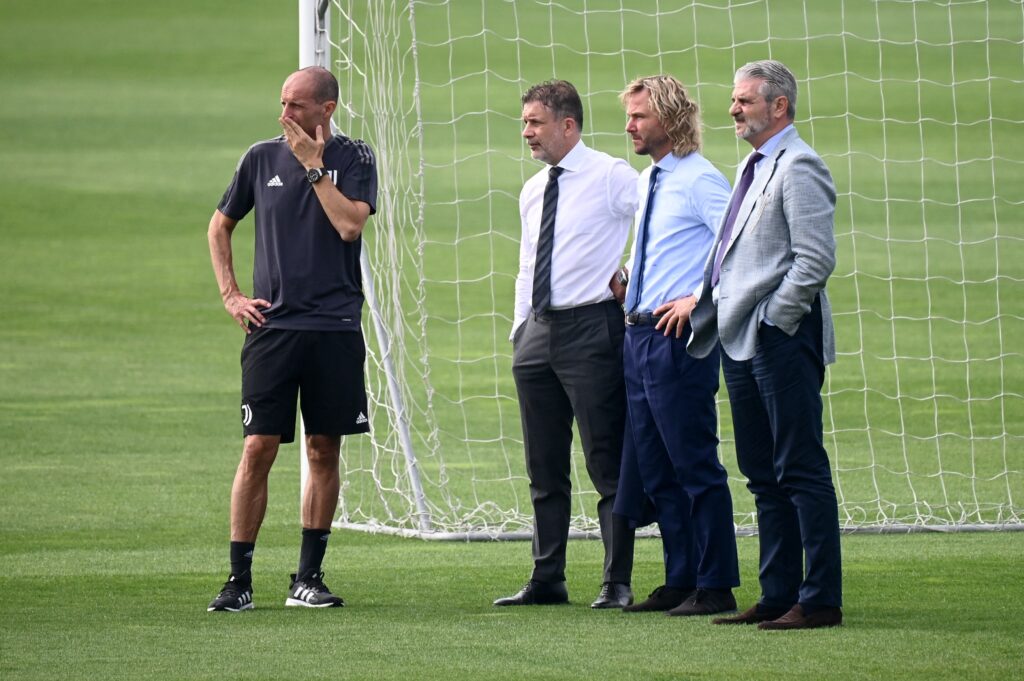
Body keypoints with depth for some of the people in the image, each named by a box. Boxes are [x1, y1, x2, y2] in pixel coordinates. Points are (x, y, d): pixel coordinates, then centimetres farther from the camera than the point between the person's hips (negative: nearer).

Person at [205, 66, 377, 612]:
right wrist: (230, 294, 9)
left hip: (335, 329, 0)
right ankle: (238, 581, -3)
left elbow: (350, 224, -14)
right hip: (271, 324, 0)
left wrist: (314, 166, -12)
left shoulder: (354, 159, 2)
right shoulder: (262, 158, 6)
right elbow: (220, 226, 19)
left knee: (324, 450, 4)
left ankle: (308, 577, 12)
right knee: (258, 449, -6)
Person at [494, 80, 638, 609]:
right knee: (544, 468, 10)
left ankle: (617, 583, -3)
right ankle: (547, 579, 17)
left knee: (607, 465, -5)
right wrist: (520, 329, 16)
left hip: (590, 328, -8)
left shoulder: (612, 178, -6)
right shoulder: (533, 191, 17)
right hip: (538, 330, 8)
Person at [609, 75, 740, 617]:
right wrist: (626, 278, 14)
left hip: (677, 337, -10)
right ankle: (680, 582, 18)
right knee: (655, 470, 12)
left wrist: (700, 299, -19)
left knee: (695, 465, -6)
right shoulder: (646, 183, 17)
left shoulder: (699, 179, -11)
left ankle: (715, 586, -2)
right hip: (639, 334, 10)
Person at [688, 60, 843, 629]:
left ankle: (820, 600, -6)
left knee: (801, 471, -8)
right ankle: (779, 595, 16)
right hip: (742, 343, 10)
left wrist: (771, 321, -16)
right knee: (763, 475, 12)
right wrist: (713, 311, 15)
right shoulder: (756, 167, 19)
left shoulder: (799, 168, -12)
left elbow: (816, 260, -20)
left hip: (781, 340, -10)